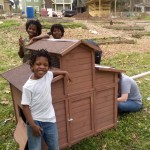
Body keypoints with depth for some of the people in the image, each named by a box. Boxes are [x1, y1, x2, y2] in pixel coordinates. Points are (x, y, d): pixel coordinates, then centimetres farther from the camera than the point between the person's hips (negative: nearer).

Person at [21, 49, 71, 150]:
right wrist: (32, 125, -16)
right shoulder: (28, 86, -19)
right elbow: (25, 107, -14)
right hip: (35, 121, -5)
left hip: (50, 119, 5)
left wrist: (64, 72, 21)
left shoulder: (48, 75, -4)